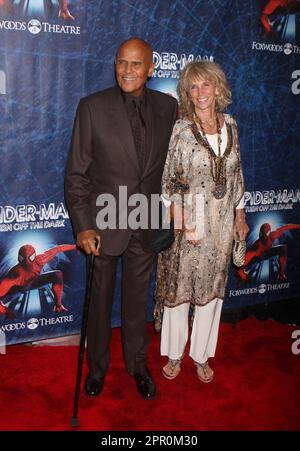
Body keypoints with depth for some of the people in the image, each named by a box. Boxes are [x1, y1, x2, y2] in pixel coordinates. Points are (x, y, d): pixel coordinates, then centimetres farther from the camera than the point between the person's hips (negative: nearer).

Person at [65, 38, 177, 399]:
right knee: (100, 299, 14)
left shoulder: (167, 107, 0)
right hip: (104, 221, -2)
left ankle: (137, 364, 38)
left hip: (146, 223, 2)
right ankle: (97, 366, 36)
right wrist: (82, 227, -14)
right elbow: (76, 173, -8)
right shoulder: (92, 107, -9)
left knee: (137, 299, 17)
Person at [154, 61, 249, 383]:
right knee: (178, 286, 8)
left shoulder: (229, 125, 5)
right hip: (187, 221, -4)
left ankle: (201, 354, 32)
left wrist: (239, 215, 13)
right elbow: (170, 181, -10)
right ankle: (175, 354, 28)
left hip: (221, 223, 4)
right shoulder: (180, 130, -9)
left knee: (211, 288, 13)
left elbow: (236, 173, 13)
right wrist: (182, 224, -15)